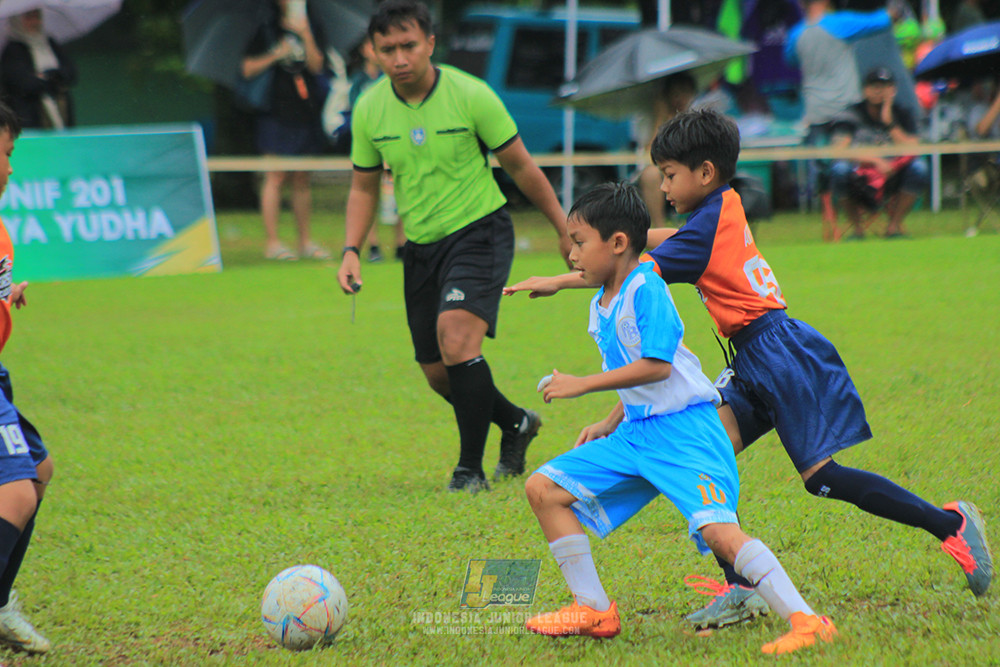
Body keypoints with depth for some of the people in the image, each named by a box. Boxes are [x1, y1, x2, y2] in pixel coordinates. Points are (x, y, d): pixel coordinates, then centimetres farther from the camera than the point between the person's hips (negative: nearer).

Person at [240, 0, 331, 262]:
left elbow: (316, 65, -2)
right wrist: (275, 56, -11)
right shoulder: (265, 31, 4)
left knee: (302, 180, 7)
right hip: (276, 114, -3)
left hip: (305, 113, 3)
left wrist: (305, 35, -13)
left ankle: (305, 241, 13)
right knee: (275, 177, -6)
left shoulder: (311, 31, 11)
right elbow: (248, 69, 2)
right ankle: (272, 242, -4)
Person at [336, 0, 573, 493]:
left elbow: (520, 166, -2)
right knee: (438, 374, 8)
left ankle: (470, 469, -17)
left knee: (456, 333, -27)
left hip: (479, 231, -5)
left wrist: (565, 230, 5)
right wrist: (351, 251, -2)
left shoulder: (470, 96, -14)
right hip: (421, 245, 5)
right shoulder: (369, 109, -3)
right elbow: (364, 187, 11)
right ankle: (516, 424, 37)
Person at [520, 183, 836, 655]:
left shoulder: (645, 288, -14)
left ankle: (805, 622, -26)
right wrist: (610, 425, 20)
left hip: (685, 430, -10)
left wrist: (582, 384, -17)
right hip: (638, 433, 10)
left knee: (717, 529, -26)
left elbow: (656, 366, -22)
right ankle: (594, 610, 9)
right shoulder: (600, 305, 14)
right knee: (544, 488, 6)